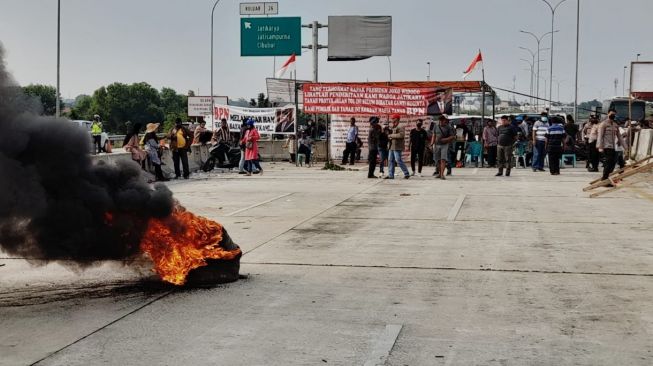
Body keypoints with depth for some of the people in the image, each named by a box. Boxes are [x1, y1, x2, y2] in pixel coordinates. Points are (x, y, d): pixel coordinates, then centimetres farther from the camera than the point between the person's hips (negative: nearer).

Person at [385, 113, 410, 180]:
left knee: (398, 161, -10)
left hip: (397, 147, -9)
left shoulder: (400, 127, -9)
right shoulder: (393, 128, 19)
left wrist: (391, 135, -19)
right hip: (392, 147, 9)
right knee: (390, 161, 7)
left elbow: (401, 135, -26)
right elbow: (390, 135, 30)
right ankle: (390, 175, 11)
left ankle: (406, 174, -2)